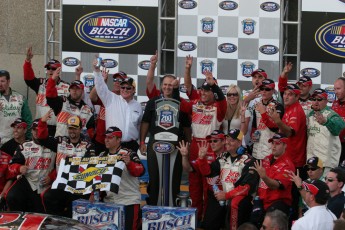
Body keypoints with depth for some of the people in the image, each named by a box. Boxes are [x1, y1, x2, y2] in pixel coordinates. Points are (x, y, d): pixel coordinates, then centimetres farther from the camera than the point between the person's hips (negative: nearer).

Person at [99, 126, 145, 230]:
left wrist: (129, 163, -39)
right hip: (109, 202, 6)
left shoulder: (129, 154, -10)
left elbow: (140, 171, -22)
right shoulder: (102, 156, 10)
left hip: (129, 202, -6)